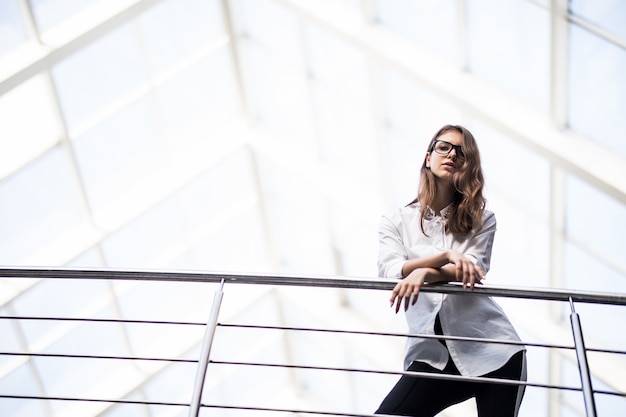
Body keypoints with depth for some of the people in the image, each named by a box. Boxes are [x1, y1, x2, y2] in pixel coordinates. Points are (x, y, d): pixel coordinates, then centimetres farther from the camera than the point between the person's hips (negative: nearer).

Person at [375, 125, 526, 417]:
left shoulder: (481, 220, 11)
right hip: (432, 356, 0)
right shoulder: (396, 221, 11)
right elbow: (389, 272, -7)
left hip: (492, 350, 0)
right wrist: (446, 255, -21)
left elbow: (473, 272, -7)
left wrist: (425, 273, -26)